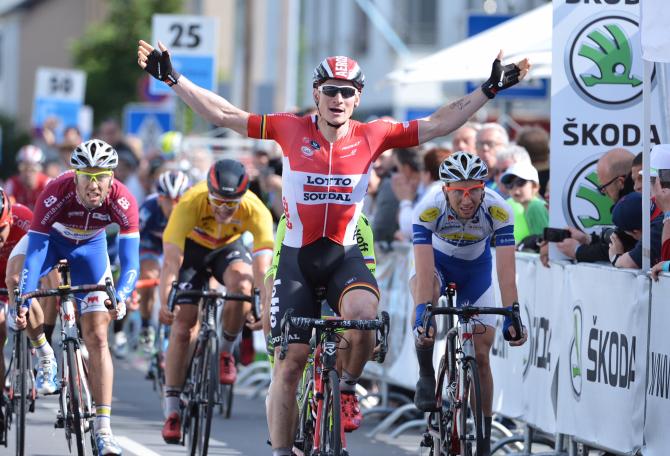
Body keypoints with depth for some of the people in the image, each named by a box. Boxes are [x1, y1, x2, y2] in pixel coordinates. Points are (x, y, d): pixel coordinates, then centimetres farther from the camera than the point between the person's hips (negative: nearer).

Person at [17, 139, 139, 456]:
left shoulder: (123, 201, -33)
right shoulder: (56, 194, -38)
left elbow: (130, 261, -34)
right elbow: (34, 252, -38)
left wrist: (120, 298, -52)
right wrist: (23, 302, -47)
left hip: (89, 246, 0)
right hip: (50, 237, 0)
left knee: (97, 338, -9)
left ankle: (103, 429, -10)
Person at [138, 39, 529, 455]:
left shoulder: (372, 136, -5)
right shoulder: (291, 130, -7)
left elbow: (436, 125, -4)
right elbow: (224, 115, -6)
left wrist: (490, 90, -9)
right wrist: (172, 77, -12)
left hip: (345, 255, 0)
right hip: (297, 257, 0)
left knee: (363, 312, -32)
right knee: (290, 361, -2)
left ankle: (345, 388, -3)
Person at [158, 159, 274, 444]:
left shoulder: (255, 211, -34)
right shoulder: (189, 204, -37)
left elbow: (263, 266, -41)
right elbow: (171, 259, -43)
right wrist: (165, 301, -56)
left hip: (229, 248, 1)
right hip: (192, 246, -1)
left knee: (241, 285, -32)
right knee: (182, 326, -10)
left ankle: (226, 352, -5)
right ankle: (171, 412, -1)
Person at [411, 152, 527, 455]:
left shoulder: (498, 211, -32)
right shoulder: (429, 209, -35)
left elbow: (506, 272, -35)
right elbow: (424, 270, -42)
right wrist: (423, 315, -53)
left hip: (476, 269, 1)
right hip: (438, 262, -1)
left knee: (480, 355, -5)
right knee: (424, 288, -38)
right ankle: (426, 376, -21)